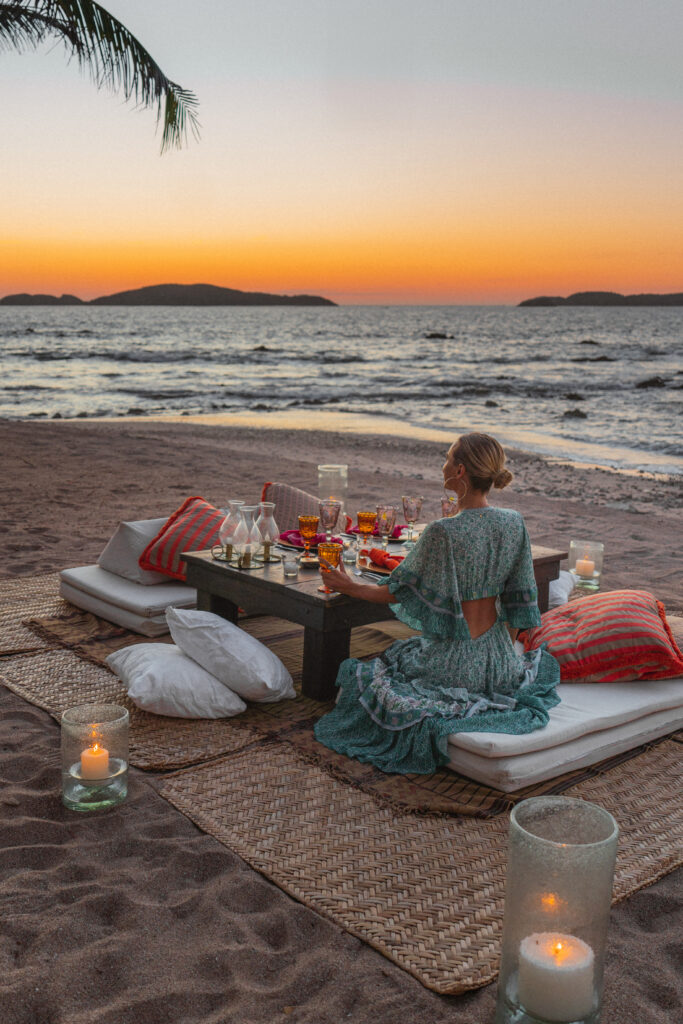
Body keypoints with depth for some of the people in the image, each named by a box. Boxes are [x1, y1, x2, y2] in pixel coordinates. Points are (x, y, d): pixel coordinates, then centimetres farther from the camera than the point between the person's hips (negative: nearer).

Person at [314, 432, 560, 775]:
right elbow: (519, 598, 2)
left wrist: (351, 587, 6)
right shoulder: (514, 523, -7)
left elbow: (397, 592, -12)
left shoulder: (442, 533, -24)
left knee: (371, 673, 20)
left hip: (454, 660, -6)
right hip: (497, 656, 6)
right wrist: (505, 650, 18)